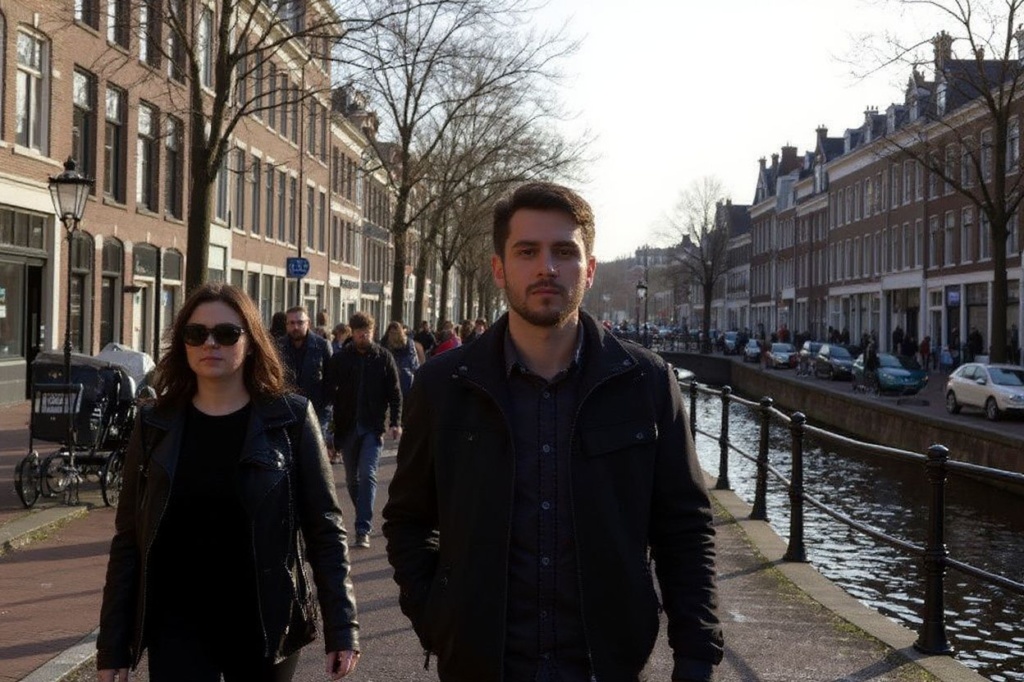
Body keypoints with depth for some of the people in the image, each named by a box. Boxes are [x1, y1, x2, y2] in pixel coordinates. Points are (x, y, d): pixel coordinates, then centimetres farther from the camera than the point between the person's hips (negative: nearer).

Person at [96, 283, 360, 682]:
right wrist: (113, 643, 1)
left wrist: (341, 626, -8)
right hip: (178, 628, 1)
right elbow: (128, 539, 3)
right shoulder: (155, 425, 0)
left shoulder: (290, 419, -5)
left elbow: (324, 528, -4)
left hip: (265, 626, -1)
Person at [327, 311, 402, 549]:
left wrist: (395, 422, -7)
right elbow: (330, 391, 3)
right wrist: (331, 425, -4)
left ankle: (363, 530, -12)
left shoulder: (383, 358, 1)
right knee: (352, 478, 12)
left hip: (373, 427, -2)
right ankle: (365, 519, 30)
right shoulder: (339, 359, 2)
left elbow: (395, 393, 3)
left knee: (367, 475, -12)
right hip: (347, 427, 2)